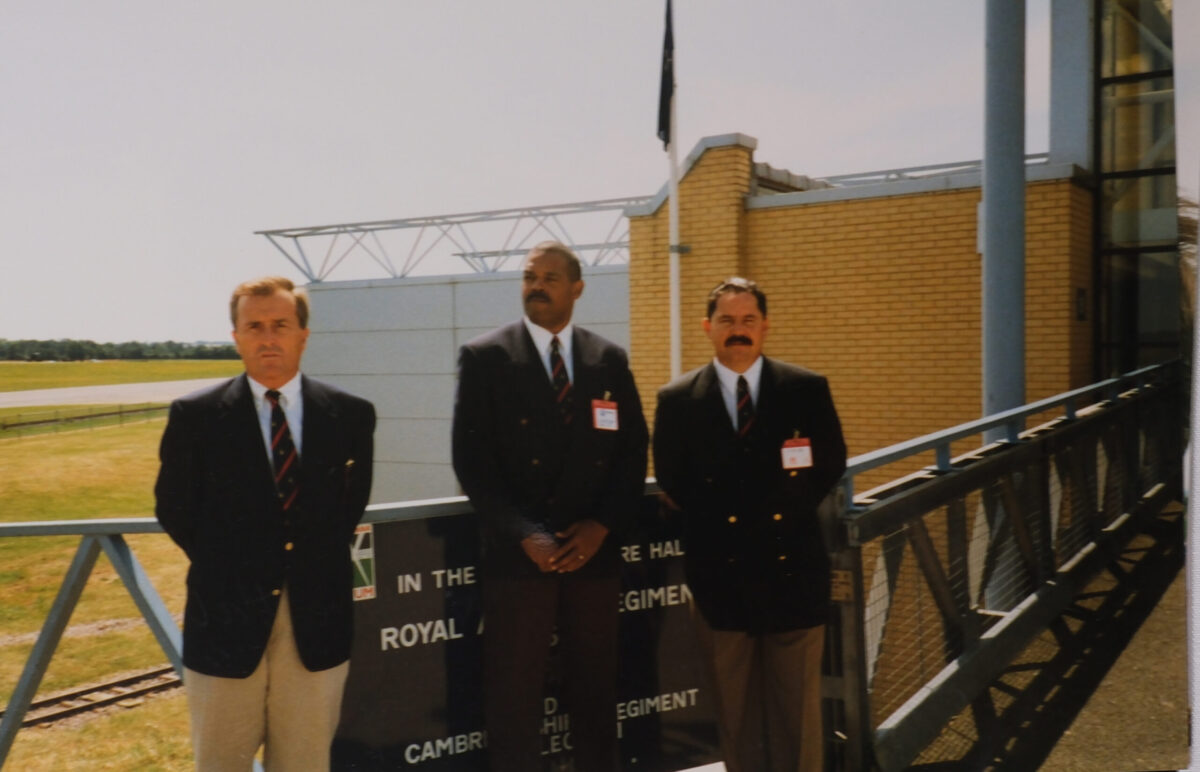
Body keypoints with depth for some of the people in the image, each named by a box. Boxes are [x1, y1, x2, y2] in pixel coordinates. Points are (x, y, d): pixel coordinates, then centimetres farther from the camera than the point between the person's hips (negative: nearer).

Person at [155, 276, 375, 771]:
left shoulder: (350, 415, 0)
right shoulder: (195, 416, -4)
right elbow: (174, 510, 3)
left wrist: (320, 563, 2)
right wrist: (227, 568, 1)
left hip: (317, 621, 1)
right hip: (227, 618, -1)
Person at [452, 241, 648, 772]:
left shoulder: (610, 360, 8)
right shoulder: (484, 357, -1)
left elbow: (632, 452, 6)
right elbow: (472, 460, -6)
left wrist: (601, 525, -7)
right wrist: (524, 534, -15)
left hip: (593, 551, 3)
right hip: (517, 555, -3)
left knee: (595, 692, 13)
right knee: (513, 698, 5)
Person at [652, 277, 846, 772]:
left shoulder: (807, 389, 1)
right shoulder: (677, 399, 1)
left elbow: (831, 464, 6)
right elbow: (672, 483, 4)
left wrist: (787, 509, -2)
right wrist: (722, 522, -2)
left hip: (792, 569, 0)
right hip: (721, 574, 0)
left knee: (798, 706, 9)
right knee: (735, 708, 13)